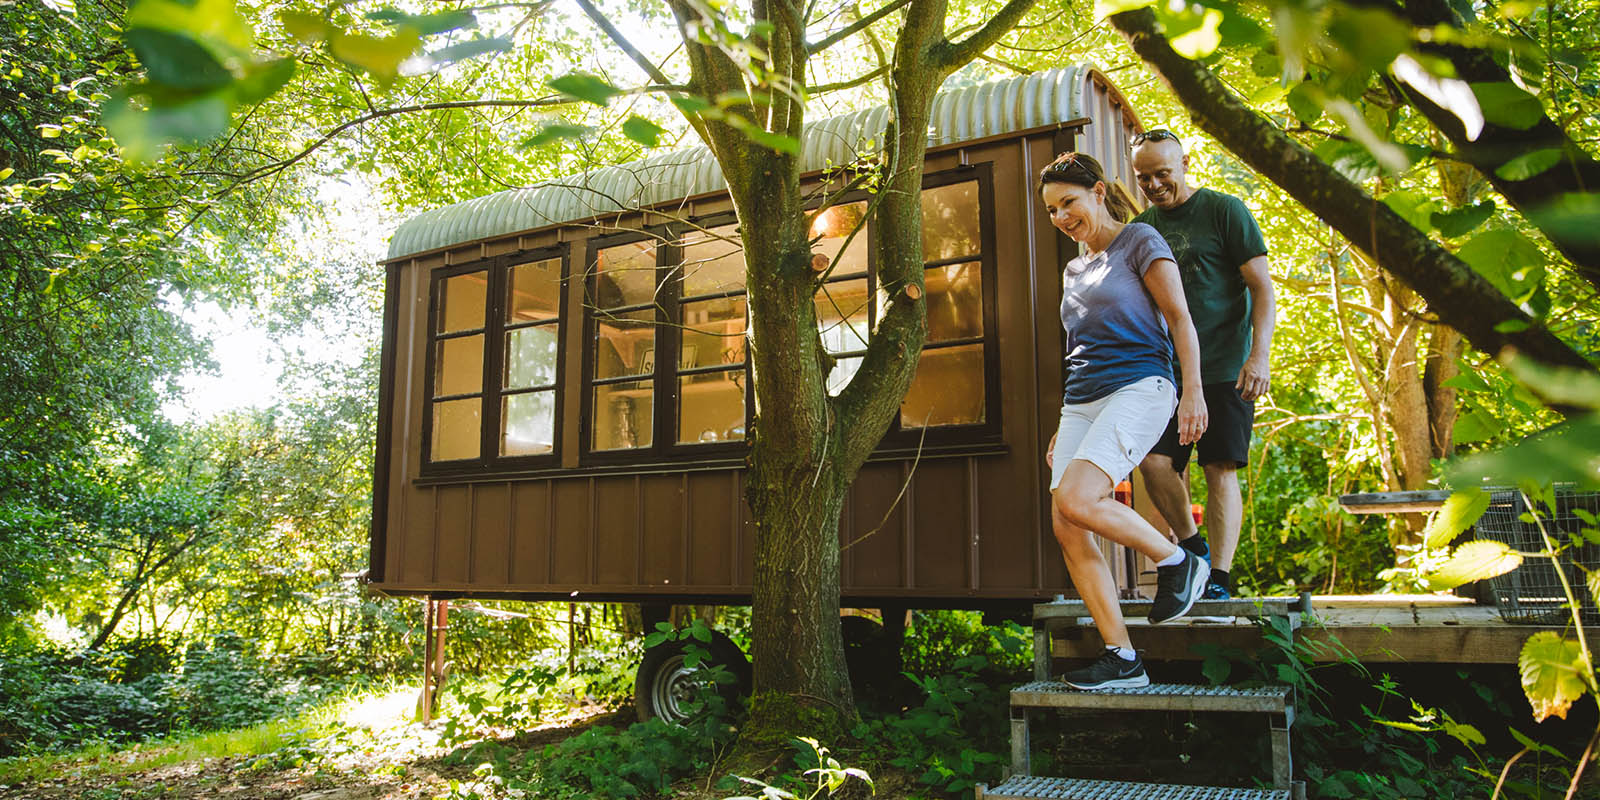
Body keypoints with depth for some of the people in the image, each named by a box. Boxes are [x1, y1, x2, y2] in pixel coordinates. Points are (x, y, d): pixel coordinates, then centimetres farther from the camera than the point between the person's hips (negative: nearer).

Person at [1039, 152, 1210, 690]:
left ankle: (1176, 562, -4)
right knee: (1066, 528, -7)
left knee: (1075, 499, -28)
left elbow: (1179, 319, -3)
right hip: (1081, 402, 7)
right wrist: (1064, 428, 24)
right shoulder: (1073, 271, 23)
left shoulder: (1139, 241, 4)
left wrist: (1193, 392, -13)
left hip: (1138, 387, -7)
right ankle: (1122, 659, -2)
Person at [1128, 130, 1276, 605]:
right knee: (1154, 462, -10)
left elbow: (1262, 287, -4)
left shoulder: (1224, 211, 0)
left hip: (1225, 369, -4)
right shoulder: (1140, 228, 13)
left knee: (1220, 470, -6)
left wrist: (1259, 355, -15)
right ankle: (1192, 548, 12)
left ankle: (1219, 578, 1)